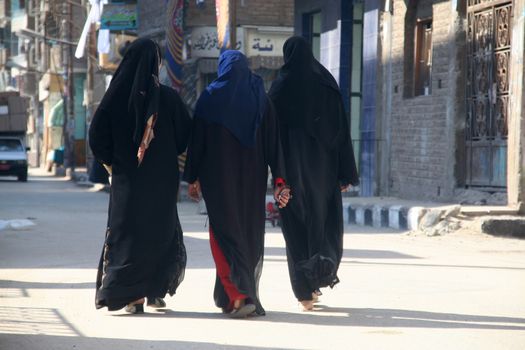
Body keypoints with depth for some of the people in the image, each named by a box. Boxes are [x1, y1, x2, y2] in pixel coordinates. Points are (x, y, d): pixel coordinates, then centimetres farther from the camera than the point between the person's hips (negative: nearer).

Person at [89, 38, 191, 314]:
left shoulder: (117, 96, -6)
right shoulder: (169, 98, -8)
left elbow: (97, 135, -5)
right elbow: (185, 136, -3)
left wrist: (110, 162, 9)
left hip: (126, 177, 0)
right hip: (162, 177, 0)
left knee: (127, 231, 7)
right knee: (161, 231, 16)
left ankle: (132, 295, 1)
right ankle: (155, 290, 18)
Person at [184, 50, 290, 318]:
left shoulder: (210, 97, -3)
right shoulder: (260, 99, 4)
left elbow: (197, 140, -3)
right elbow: (273, 141, -1)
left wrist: (193, 178, 4)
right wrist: (279, 181, -1)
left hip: (218, 176, -3)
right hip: (253, 177, 3)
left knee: (224, 231, -1)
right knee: (250, 232, 13)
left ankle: (237, 296, -18)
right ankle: (249, 295, 19)